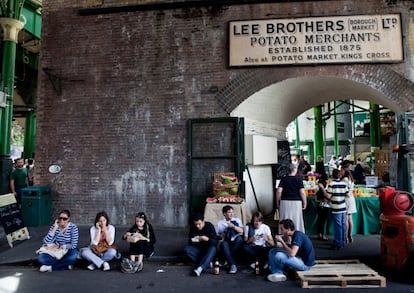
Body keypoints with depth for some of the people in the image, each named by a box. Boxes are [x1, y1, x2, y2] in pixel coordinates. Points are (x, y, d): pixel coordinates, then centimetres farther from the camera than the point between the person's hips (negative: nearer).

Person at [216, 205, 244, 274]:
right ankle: (233, 265, -38)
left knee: (239, 238, -35)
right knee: (224, 244, -36)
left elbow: (241, 231, -1)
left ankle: (227, 259, -26)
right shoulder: (220, 223, 13)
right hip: (226, 242, 0)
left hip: (236, 242, 0)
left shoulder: (237, 220, 14)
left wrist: (233, 226, -17)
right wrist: (221, 237, -10)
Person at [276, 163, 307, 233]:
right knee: (296, 220, 7)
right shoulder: (299, 179, -3)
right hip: (296, 202, -1)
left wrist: (277, 201, 5)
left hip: (285, 202, 1)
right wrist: (304, 202, 3)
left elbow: (279, 191, -5)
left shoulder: (283, 179, 1)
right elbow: (302, 192, -8)